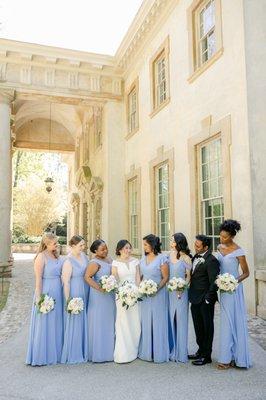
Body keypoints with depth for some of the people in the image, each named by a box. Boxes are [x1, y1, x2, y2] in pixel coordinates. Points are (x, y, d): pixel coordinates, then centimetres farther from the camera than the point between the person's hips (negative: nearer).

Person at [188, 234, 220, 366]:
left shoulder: (211, 260, -18)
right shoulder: (195, 257, 7)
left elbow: (214, 281, -18)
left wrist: (208, 298, -18)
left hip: (205, 300, -8)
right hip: (195, 298, 8)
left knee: (207, 327, 8)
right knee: (198, 327, 18)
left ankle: (206, 356, 21)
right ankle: (201, 351, 34)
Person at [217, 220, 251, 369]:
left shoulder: (238, 251, -15)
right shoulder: (220, 248, 5)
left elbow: (246, 273, -10)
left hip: (233, 289, -7)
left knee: (231, 321, -2)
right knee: (227, 321, 12)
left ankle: (228, 358, 7)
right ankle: (233, 356, 23)